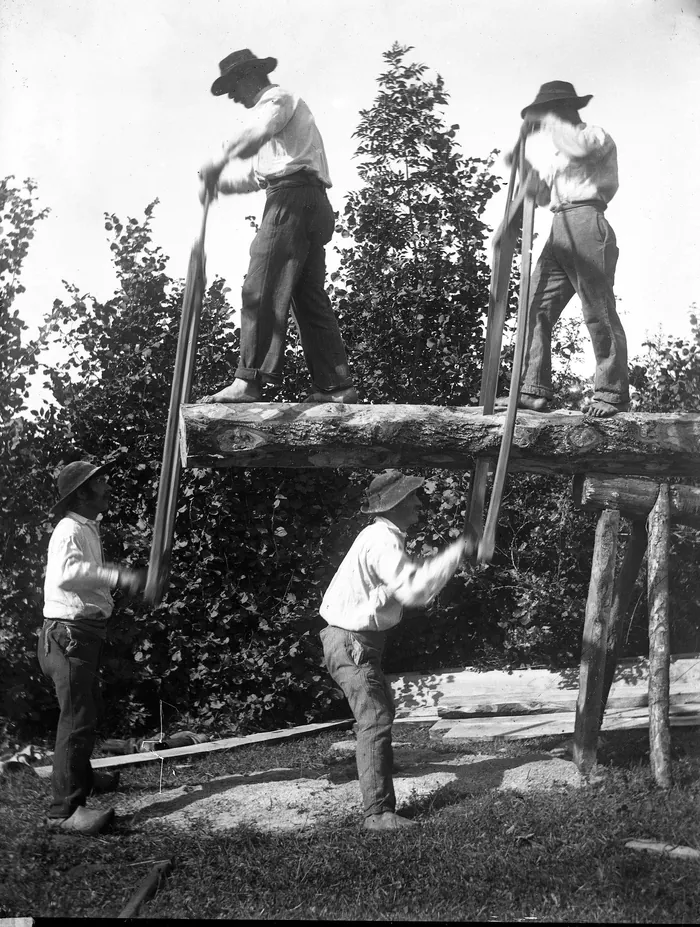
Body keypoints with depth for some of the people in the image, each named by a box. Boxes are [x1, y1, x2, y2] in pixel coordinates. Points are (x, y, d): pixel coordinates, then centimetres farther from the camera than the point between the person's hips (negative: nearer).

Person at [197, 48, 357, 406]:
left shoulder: (277, 98, 4)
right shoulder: (284, 108, 35)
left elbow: (257, 131, -22)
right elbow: (255, 173, 36)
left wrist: (220, 161, -24)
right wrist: (217, 181, 22)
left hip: (292, 197, -10)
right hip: (312, 204, 10)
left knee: (261, 291, -15)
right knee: (311, 298, 7)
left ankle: (248, 382, -21)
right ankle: (336, 385, 5)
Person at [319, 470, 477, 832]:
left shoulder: (383, 537, 14)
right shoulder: (382, 540, -22)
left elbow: (408, 581, 16)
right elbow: (414, 588, -32)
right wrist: (457, 553, -27)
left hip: (359, 641, 11)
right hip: (352, 643, -11)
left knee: (379, 711, 26)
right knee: (375, 722, -13)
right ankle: (378, 813, -12)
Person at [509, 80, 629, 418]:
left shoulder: (597, 136, 7)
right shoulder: (557, 153, 31)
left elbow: (580, 145, -17)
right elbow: (542, 197, 32)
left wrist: (545, 123, -5)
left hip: (586, 221, -8)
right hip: (559, 230, 8)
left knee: (598, 311, -8)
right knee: (535, 308, -4)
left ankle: (612, 393, -4)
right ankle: (534, 391, -7)